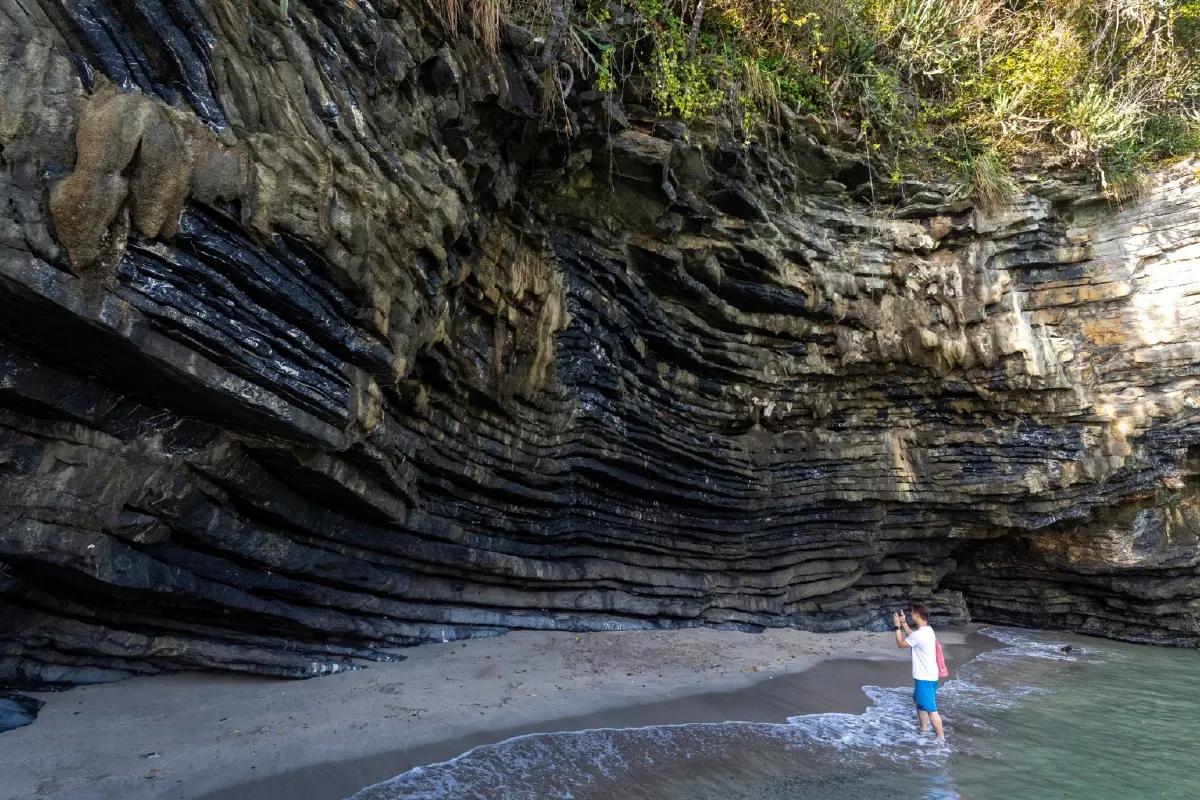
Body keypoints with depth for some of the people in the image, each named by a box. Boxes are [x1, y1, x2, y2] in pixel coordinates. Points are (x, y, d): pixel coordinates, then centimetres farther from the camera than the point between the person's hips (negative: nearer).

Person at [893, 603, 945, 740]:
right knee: (920, 702, 26)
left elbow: (900, 643, -11)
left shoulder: (920, 634, -26)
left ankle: (941, 738, 6)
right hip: (926, 675, 10)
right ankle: (923, 728, 40)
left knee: (930, 709, -1)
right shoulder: (926, 630, 3)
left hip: (925, 677, -10)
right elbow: (911, 636, 23)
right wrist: (903, 622, 19)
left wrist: (897, 626, -3)